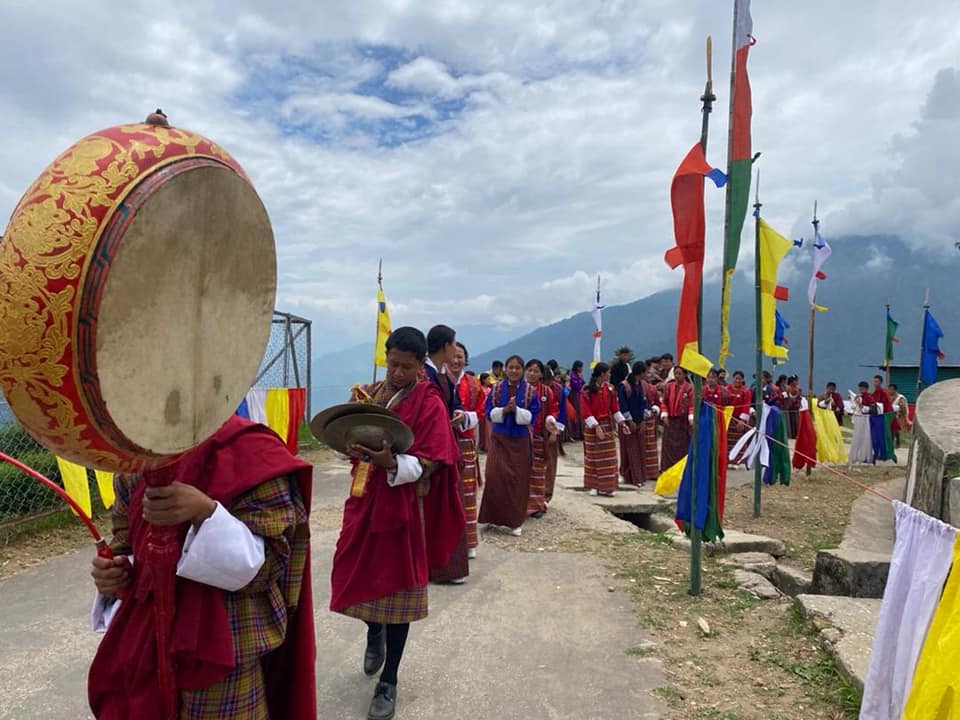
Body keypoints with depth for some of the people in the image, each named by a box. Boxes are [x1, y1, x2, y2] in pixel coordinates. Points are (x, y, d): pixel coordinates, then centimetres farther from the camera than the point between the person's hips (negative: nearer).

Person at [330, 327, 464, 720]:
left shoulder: (429, 403, -9)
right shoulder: (369, 393, 7)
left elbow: (430, 462, -15)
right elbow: (349, 436, 12)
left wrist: (392, 464, -33)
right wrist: (352, 447, -12)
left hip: (403, 503, -5)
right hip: (364, 498, 5)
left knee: (396, 583, 3)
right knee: (354, 575, 9)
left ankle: (388, 681, 20)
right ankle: (375, 633, 44)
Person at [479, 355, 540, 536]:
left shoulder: (530, 391, -3)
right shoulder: (496, 388, 1)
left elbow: (532, 416, -6)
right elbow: (490, 412, -1)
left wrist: (516, 409, -21)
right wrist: (505, 410, -19)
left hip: (520, 440, 0)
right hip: (499, 439, 0)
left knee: (518, 480, 4)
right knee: (495, 475, -10)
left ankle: (515, 520, 17)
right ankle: (496, 515, 6)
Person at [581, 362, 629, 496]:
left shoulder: (610, 389, 2)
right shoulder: (587, 390, -14)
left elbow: (615, 408, 8)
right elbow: (585, 412, -18)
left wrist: (623, 423, 1)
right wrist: (596, 427, -24)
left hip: (607, 426, 5)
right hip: (592, 427, -5)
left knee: (608, 457, 4)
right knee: (593, 456, 6)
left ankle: (606, 487, 11)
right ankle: (594, 486, 15)